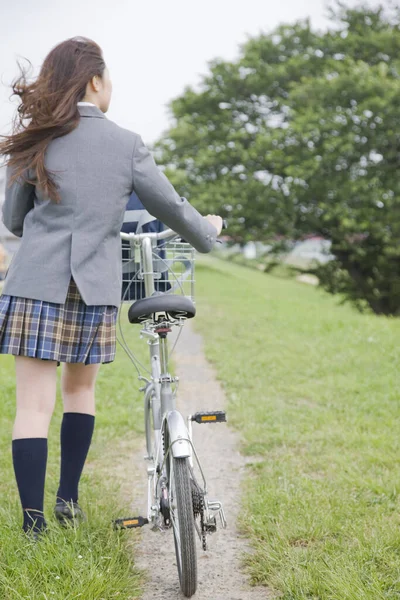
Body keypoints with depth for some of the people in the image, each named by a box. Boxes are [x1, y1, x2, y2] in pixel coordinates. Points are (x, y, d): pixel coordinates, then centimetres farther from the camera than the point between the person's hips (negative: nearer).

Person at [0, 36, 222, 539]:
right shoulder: (126, 144, 0)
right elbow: (171, 207, 8)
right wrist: (207, 232, 28)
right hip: (95, 289, 1)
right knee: (80, 390, 21)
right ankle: (68, 499, 24)